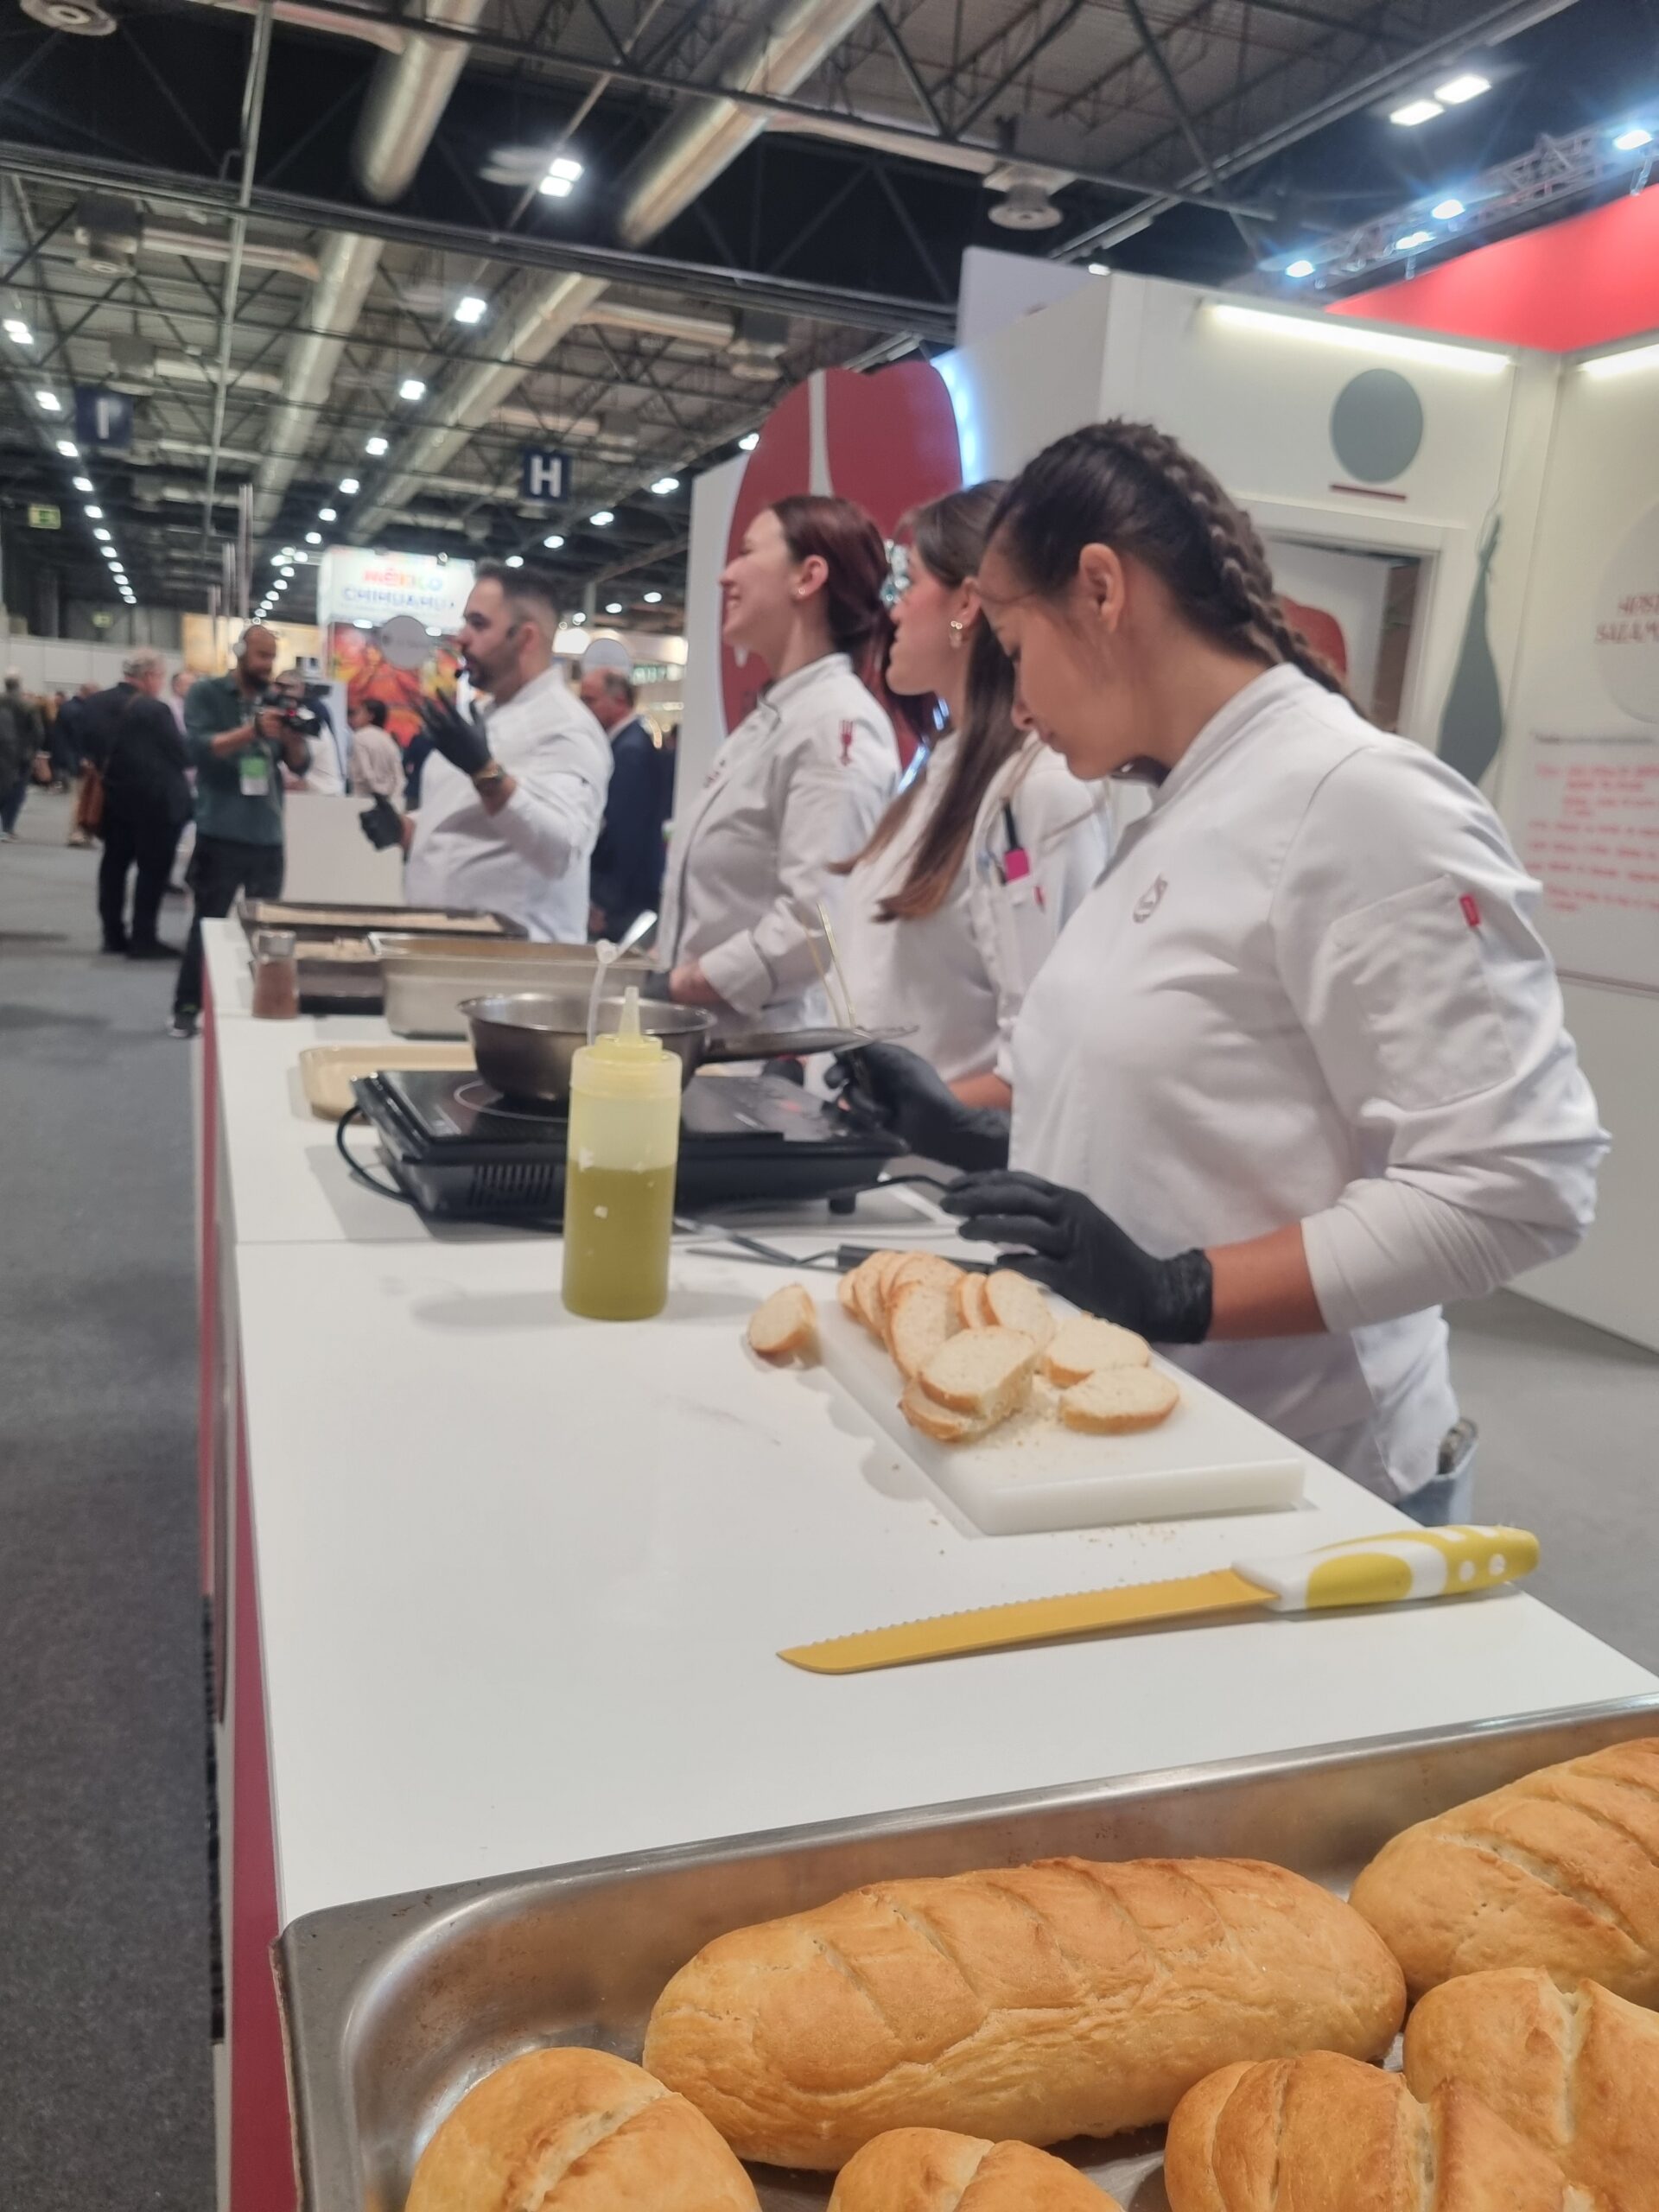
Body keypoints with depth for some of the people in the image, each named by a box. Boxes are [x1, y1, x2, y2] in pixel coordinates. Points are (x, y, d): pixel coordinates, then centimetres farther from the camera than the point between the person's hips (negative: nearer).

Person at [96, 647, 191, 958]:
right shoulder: (154, 709, -18)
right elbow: (183, 756, -14)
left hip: (114, 797, 8)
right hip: (154, 801, -8)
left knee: (114, 865, 12)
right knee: (153, 869, -1)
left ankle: (113, 935, 17)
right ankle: (143, 939, 0)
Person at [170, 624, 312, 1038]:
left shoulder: (277, 701, 11)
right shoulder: (206, 694, -1)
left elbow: (301, 765, 7)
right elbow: (197, 749, -15)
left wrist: (292, 735, -15)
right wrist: (253, 731, -27)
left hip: (268, 836, 4)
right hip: (222, 834, -4)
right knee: (208, 922, 2)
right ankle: (186, 1009, 11)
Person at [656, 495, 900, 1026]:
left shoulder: (838, 723, -16)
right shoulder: (771, 717, 13)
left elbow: (818, 920, -26)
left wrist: (686, 985, -17)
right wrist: (666, 978, 6)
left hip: (769, 1044, -9)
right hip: (707, 1027, 9)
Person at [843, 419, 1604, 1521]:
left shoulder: (1363, 802, -18)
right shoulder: (1179, 817, 8)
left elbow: (1515, 1185, -22)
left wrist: (1177, 1293, -26)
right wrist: (974, 1135, 8)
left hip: (1286, 1479, -8)